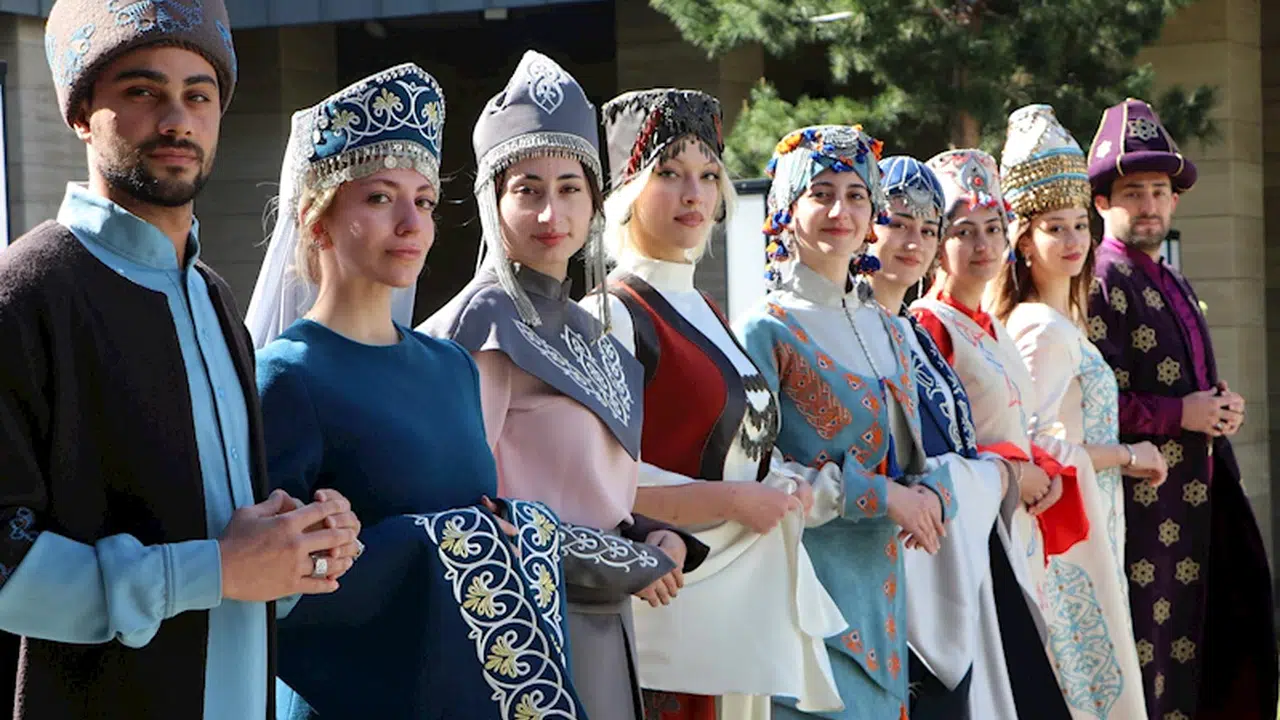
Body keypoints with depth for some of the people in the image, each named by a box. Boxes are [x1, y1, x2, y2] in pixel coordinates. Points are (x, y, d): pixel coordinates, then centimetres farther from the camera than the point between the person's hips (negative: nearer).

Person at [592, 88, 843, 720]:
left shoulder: (706, 314, 16)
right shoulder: (613, 317, -9)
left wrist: (784, 491, 6)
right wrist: (728, 501, -16)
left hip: (748, 598, 8)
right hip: (673, 596, -8)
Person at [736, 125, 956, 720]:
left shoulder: (886, 329, 14)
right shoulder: (769, 328, -7)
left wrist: (927, 493, -5)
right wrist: (878, 494, -16)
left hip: (880, 583, 7)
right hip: (809, 576, -7)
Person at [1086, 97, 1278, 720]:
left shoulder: (1177, 286, 19)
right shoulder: (1098, 285, -10)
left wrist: (1222, 407, 8)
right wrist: (1180, 416, -19)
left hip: (1205, 498, 9)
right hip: (1145, 502, -9)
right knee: (1147, 664, -4)